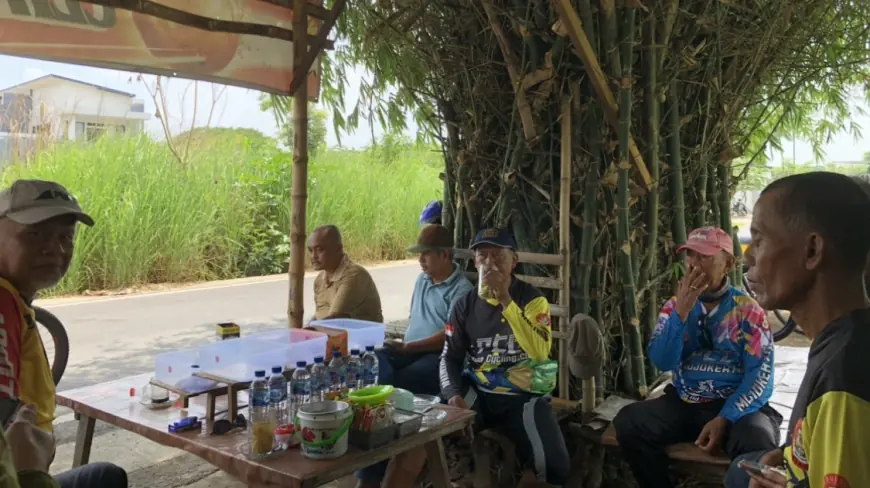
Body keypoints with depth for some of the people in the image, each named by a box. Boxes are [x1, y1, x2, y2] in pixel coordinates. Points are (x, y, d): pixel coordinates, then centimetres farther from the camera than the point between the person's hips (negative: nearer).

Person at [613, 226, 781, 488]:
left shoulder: (747, 310, -2)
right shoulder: (675, 306, 6)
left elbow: (760, 376, -9)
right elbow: (662, 362, -6)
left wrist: (725, 418, -22)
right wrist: (682, 312, -16)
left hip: (735, 405, -3)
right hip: (684, 403, 3)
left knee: (757, 442, -35)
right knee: (628, 422, -22)